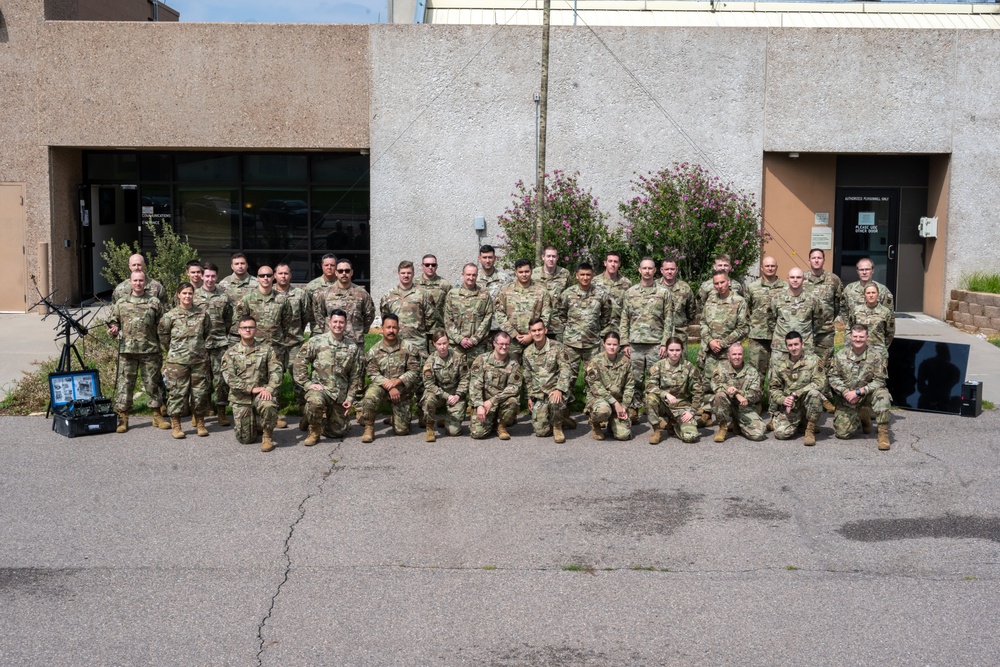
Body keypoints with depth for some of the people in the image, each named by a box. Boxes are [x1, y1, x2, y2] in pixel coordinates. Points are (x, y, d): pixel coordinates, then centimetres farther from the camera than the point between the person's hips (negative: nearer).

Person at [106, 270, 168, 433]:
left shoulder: (154, 302, 7)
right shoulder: (121, 303, 10)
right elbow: (112, 321, 17)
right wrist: (113, 329, -6)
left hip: (150, 350, -1)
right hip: (127, 351, 1)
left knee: (152, 383, 6)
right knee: (125, 383, 1)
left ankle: (157, 416, 17)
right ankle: (122, 418, 7)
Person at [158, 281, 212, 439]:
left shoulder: (202, 314, 4)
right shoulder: (170, 316, -3)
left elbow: (208, 334, 16)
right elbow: (163, 335, 7)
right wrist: (173, 350, 11)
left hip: (199, 360, 2)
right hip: (177, 361, -2)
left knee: (200, 392, 6)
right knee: (177, 392, 0)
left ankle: (200, 423, 20)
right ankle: (176, 426, 11)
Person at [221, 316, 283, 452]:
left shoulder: (267, 350, 5)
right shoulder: (230, 353, 5)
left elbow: (276, 371, -5)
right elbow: (229, 377, -7)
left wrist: (269, 389, -23)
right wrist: (252, 388, -17)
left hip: (261, 394, -1)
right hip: (240, 397, 1)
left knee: (268, 406, -37)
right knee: (245, 439, -4)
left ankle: (268, 435, -9)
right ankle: (254, 424, 32)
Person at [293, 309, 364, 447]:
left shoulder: (353, 348, 5)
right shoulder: (316, 341, -4)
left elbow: (355, 376, 8)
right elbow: (298, 363, -3)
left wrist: (350, 398, 1)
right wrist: (307, 384, -11)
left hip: (341, 395, 3)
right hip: (319, 388, -3)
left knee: (338, 432, 6)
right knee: (315, 401, -38)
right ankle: (314, 431, -10)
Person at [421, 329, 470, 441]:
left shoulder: (459, 357, -8)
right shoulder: (430, 361, -10)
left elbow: (464, 378, -2)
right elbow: (429, 384, -13)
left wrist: (458, 395, -14)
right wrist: (446, 396, -21)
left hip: (455, 395, 0)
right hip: (437, 393, 0)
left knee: (454, 431, -10)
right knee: (428, 400, -38)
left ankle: (448, 419, 28)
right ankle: (429, 428, -12)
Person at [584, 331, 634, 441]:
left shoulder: (625, 362, 2)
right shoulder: (595, 361, -8)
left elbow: (629, 386, 5)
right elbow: (596, 387, -14)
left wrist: (624, 406, -7)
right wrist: (614, 403, -19)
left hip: (618, 401, 3)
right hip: (598, 398, -3)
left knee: (624, 435, -15)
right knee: (603, 410, -40)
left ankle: (611, 424, 22)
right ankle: (595, 424, -2)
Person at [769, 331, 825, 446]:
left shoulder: (813, 360, -4)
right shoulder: (778, 363, 3)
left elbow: (819, 382, -16)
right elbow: (773, 387, 5)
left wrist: (795, 394, -22)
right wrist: (782, 399, -17)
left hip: (807, 404, -1)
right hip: (787, 406, 1)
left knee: (814, 393, -35)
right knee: (781, 433, -22)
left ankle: (810, 430, -15)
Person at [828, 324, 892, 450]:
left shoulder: (876, 355, -11)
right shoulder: (841, 354, -2)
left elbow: (879, 381, -13)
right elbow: (833, 377, 0)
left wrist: (858, 392, -22)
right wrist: (845, 392, -17)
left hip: (868, 394, -2)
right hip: (846, 398, 2)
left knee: (882, 395, -37)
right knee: (842, 433, -5)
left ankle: (883, 432, -23)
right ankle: (862, 416, 27)